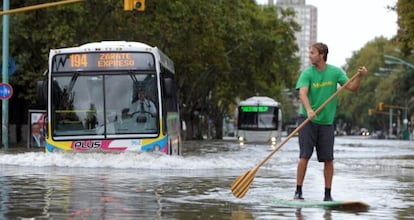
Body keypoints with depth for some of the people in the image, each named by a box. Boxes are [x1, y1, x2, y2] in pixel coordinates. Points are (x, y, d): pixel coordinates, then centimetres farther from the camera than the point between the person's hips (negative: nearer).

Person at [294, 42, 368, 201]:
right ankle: (298, 191, -1)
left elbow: (352, 88, 0)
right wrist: (309, 110, -37)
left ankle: (328, 194, 10)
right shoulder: (307, 73, -5)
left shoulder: (335, 72, 2)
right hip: (307, 120, -2)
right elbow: (302, 93, -20)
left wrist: (359, 76, -20)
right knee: (305, 156, -7)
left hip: (326, 121, 2)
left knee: (328, 159, 1)